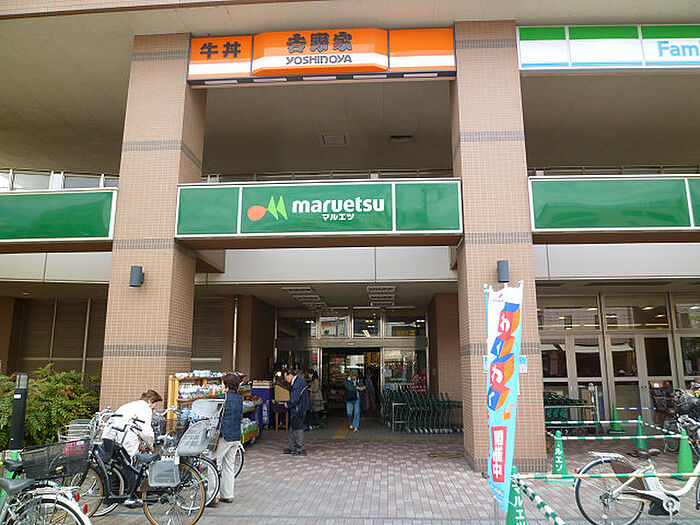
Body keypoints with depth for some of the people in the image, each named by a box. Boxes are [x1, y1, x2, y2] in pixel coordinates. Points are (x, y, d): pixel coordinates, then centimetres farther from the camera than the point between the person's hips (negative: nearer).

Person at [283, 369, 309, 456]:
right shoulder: (296, 382, 13)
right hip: (295, 411, 10)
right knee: (292, 429, 17)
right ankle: (292, 447, 27)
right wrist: (288, 403, 11)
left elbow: (295, 399, -23)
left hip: (298, 411, -10)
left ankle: (302, 449, 6)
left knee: (298, 429, -2)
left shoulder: (299, 383, -20)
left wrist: (288, 404, -9)